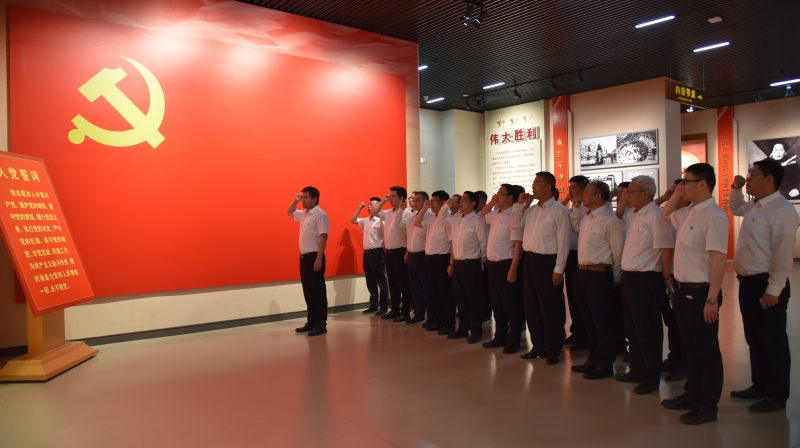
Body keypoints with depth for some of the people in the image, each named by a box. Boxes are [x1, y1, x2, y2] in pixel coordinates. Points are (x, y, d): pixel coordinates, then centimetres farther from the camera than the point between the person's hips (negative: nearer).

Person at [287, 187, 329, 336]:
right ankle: (311, 322, 21)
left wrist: (318, 259, -23)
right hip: (303, 257, 9)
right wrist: (295, 200, 14)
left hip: (314, 257, -9)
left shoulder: (320, 214, -13)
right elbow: (289, 212, 33)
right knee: (308, 292, 12)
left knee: (318, 292, -2)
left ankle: (321, 325, 3)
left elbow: (323, 237, -18)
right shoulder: (304, 214, 13)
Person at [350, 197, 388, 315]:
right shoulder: (366, 220, 12)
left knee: (380, 281, 1)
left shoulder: (381, 220, -11)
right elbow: (352, 220, 25)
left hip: (377, 253, -8)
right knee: (370, 282, 14)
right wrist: (359, 208, 15)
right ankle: (373, 306, 24)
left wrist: (384, 253, -13)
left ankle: (383, 307, 8)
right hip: (366, 253, 8)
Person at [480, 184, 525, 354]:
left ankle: (513, 341, 13)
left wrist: (513, 269, -22)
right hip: (492, 265, 9)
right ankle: (500, 336, 28)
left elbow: (518, 244, -19)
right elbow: (482, 214, 34)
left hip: (506, 265, -9)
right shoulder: (495, 215, 11)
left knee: (511, 305, 3)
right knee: (497, 304, 16)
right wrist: (491, 202, 14)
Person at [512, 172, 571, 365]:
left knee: (550, 308, 3)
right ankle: (538, 346, 26)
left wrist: (558, 269, -16)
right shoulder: (531, 210, 12)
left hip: (547, 262, -8)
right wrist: (520, 204, 8)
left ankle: (553, 350, 17)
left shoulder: (559, 211, -10)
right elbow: (515, 225, 19)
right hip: (529, 260, 8)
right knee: (531, 307, 13)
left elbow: (563, 242, -13)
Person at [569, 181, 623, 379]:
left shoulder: (609, 220, -15)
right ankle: (593, 359, 30)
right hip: (582, 273, 9)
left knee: (602, 321, 3)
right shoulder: (586, 218, 11)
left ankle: (605, 365, 15)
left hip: (598, 275, -9)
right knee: (589, 320, 17)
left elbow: (617, 252, -12)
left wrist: (616, 278, -7)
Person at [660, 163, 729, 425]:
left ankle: (708, 406, 17)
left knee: (706, 351, 5)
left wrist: (711, 299, -25)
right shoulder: (689, 213, 10)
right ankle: (692, 395, 32)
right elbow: (665, 215, 31)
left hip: (700, 292, -9)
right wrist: (676, 196, 12)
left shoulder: (713, 216, -18)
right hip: (683, 290, 9)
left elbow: (718, 259, -22)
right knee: (690, 347, 18)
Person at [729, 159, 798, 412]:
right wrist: (735, 188, 18)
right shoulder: (754, 208, 11)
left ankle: (777, 396, 16)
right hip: (747, 283, 9)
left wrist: (773, 290, -21)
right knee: (754, 339, 18)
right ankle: (760, 386, 31)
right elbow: (735, 209, 36)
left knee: (773, 342, 4)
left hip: (766, 286, -9)